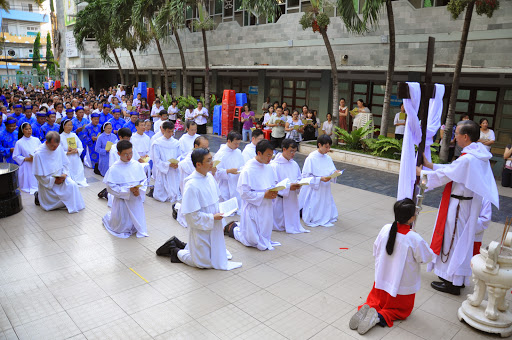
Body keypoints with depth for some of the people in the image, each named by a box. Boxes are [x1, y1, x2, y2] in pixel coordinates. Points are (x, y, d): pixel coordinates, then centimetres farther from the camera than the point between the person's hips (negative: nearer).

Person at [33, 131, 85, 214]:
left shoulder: (59, 148, -5)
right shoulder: (38, 154, -20)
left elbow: (65, 163, 7)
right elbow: (38, 175, -15)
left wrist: (65, 173, -12)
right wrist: (53, 180, -21)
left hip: (61, 177, 5)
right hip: (47, 182, -5)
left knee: (72, 185, -21)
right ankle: (39, 196, 24)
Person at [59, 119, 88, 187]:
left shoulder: (74, 135, 6)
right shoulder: (60, 137, -6)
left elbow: (81, 147, 6)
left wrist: (76, 150, -13)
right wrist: (67, 153, -20)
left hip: (76, 160, 4)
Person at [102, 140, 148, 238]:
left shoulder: (137, 165, -3)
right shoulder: (114, 168, -14)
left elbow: (143, 181, 3)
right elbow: (111, 187, -15)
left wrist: (139, 190, -17)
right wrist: (128, 190, -24)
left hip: (136, 200, 3)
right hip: (122, 200, -3)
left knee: (138, 226, 14)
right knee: (122, 228, 13)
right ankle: (108, 216, 42)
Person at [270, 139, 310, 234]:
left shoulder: (294, 164, 6)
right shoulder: (274, 165, -14)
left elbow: (299, 178, 15)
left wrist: (298, 185, -8)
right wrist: (288, 187, -23)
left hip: (292, 199, 6)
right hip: (280, 200, -6)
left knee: (293, 222, 13)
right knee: (279, 226, 4)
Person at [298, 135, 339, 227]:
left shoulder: (328, 158, 4)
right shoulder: (311, 158, -15)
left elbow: (332, 171, 10)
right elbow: (306, 176, -15)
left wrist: (334, 173, -14)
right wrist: (320, 179, -24)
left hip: (325, 190, 6)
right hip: (314, 190, -6)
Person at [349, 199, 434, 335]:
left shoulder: (386, 229, -14)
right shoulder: (415, 239, -27)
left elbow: (376, 251, -1)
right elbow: (427, 257, -9)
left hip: (382, 281, 4)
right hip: (402, 287, -4)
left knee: (375, 300, 28)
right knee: (402, 310, 21)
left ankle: (367, 309, -5)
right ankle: (379, 317, -7)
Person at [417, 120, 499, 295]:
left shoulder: (467, 159, -26)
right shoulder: (479, 154, 4)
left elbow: (443, 176, -18)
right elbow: (452, 169, 12)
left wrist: (421, 172, -3)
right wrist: (430, 165, 12)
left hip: (459, 206, -9)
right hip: (469, 203, 9)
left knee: (454, 239, 3)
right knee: (462, 239, 19)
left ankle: (452, 282, 15)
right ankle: (459, 278, 33)